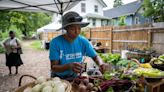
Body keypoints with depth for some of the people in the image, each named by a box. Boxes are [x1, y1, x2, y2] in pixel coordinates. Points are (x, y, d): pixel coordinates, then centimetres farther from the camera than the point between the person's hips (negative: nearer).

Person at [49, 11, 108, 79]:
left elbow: (95, 56, -3)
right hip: (58, 78, 3)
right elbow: (53, 67, -21)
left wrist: (101, 64, -25)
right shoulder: (56, 42, -21)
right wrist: (69, 66, -40)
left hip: (75, 77, -2)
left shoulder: (83, 41, -12)